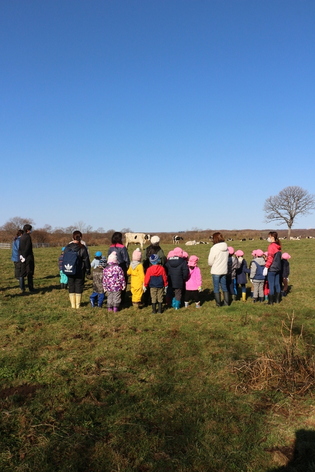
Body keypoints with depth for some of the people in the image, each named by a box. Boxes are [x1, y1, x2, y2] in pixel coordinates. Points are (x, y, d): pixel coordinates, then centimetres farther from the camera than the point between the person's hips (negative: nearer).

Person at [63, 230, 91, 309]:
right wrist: (88, 270, 5)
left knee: (71, 286, 11)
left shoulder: (67, 247, 0)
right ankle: (77, 305, 8)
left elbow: (64, 259, 7)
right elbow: (86, 260, -5)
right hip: (80, 272, -3)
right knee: (79, 287, 5)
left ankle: (73, 304, 13)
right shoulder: (82, 248, -10)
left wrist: (64, 269, 16)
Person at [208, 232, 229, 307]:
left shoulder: (214, 248, -18)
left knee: (216, 288, 7)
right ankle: (227, 302, 22)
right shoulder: (226, 248, -1)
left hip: (216, 271, -5)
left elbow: (210, 262, -12)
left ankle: (218, 303, 13)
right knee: (224, 287, 16)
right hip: (224, 270, 5)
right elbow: (226, 259, 5)